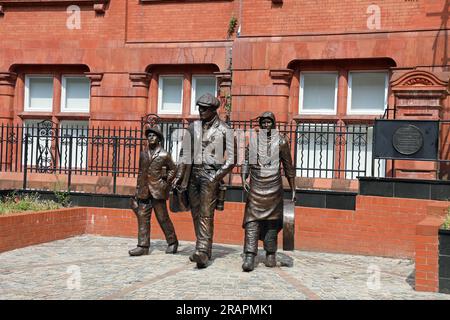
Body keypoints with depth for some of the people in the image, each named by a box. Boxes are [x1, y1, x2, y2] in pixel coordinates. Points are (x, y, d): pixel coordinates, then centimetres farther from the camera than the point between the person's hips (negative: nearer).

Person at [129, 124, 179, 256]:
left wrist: (166, 183, -3)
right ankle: (143, 246, 5)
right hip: (144, 192, 4)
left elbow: (173, 169, 8)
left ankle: (172, 242, 19)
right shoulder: (143, 154, 12)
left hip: (157, 192, -4)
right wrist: (137, 192, 13)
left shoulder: (164, 155, -1)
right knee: (143, 218, 1)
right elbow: (140, 173, 16)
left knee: (163, 218, 3)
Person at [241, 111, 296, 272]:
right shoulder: (252, 140, 7)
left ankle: (270, 254, 18)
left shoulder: (281, 141, 4)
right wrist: (243, 179, -11)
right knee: (252, 221, -7)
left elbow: (288, 167, 8)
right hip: (256, 187, 0)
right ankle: (249, 257, -10)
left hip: (274, 187, 0)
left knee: (272, 222, 6)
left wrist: (293, 189, 7)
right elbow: (246, 162, 6)